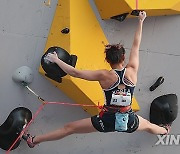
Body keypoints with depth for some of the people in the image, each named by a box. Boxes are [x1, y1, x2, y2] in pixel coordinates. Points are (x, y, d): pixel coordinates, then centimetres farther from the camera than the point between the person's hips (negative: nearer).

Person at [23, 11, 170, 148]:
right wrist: (140, 21, 11)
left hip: (107, 121, -2)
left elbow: (75, 72, -20)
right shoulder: (132, 72, -11)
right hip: (129, 121, 2)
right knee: (148, 125, 37)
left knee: (69, 128, 11)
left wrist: (56, 60, -8)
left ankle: (34, 140, 21)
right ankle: (164, 131, 67)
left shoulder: (104, 76, -17)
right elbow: (136, 45, 0)